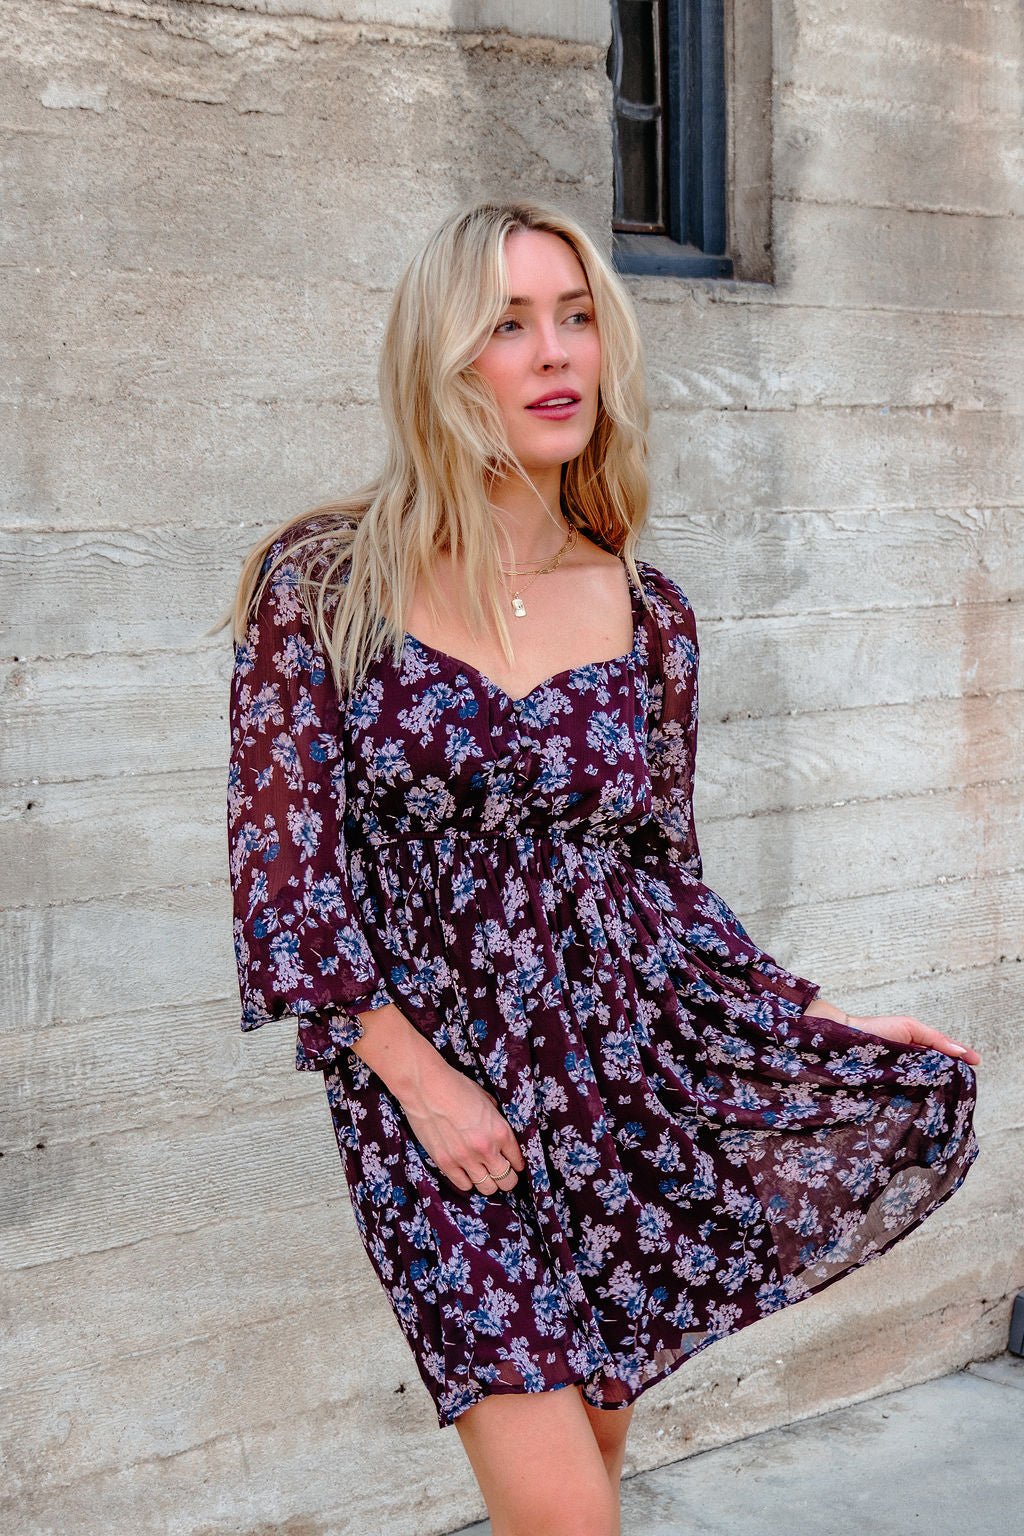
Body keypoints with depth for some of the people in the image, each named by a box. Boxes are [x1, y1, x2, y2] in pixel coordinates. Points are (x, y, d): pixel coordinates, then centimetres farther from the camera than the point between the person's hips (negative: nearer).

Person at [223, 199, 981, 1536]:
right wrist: (419, 1077, -12)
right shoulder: (321, 584, -4)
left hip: (631, 1063, 3)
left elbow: (664, 879, 12)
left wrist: (822, 1022, 5)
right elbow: (285, 859, -6)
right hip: (425, 1081, -3)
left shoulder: (648, 615, 5)